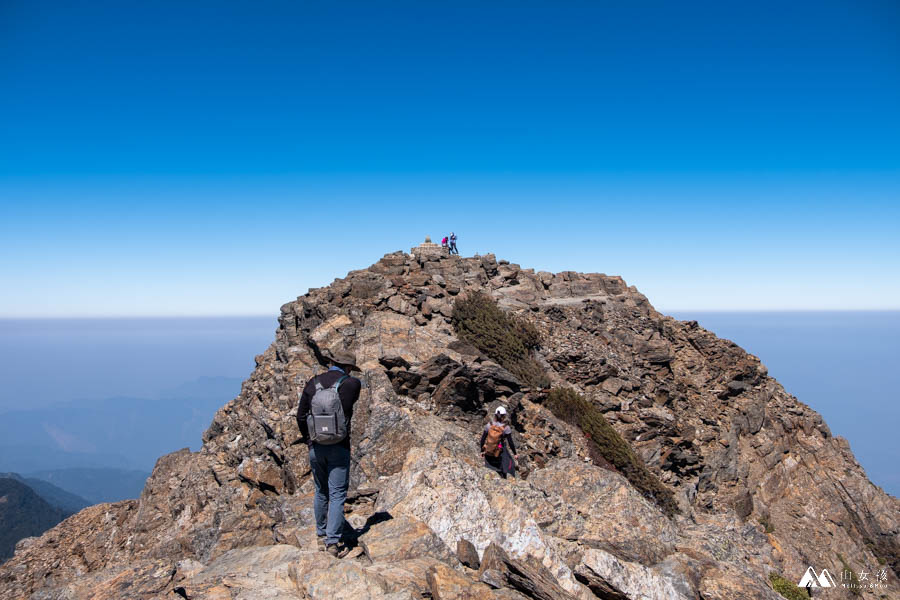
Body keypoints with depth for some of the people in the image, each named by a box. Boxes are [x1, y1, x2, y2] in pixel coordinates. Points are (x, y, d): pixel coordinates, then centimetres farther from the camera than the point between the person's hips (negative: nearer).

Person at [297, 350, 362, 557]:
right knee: (337, 495, 3)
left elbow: (301, 417, 4)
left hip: (316, 448, 4)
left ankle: (321, 537, 30)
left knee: (321, 493, 19)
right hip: (339, 449, -3)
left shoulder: (312, 383, -1)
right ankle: (333, 542, 0)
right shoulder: (352, 384, -10)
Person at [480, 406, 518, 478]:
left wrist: (482, 451, 12)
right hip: (500, 454, -3)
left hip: (488, 453, 3)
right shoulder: (506, 428, -17)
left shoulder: (489, 425, -8)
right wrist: (515, 454, -1)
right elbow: (510, 443, -13)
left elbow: (482, 439, -2)